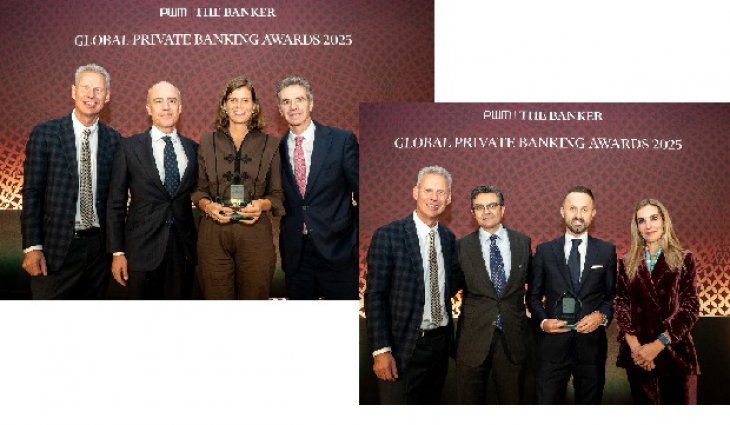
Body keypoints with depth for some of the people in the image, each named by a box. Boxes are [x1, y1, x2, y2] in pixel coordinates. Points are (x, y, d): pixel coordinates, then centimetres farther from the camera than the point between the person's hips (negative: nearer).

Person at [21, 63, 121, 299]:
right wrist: (32, 247, -9)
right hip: (56, 247, -2)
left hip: (99, 245, 3)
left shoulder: (114, 140, 4)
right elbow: (31, 193, -4)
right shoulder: (44, 134, -3)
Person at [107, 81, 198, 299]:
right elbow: (116, 203, 1)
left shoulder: (193, 148, 8)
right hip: (142, 249, -2)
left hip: (184, 249, 2)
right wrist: (117, 252, -4)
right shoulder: (129, 147, 1)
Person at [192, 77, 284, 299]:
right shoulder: (208, 142, 10)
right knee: (216, 298, 4)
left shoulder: (270, 144, 8)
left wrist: (262, 204, -12)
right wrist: (208, 206, -8)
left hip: (255, 233, 0)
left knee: (254, 297, 4)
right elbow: (198, 190, 13)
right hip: (213, 233, 1)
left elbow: (278, 195, 9)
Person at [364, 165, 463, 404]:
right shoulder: (388, 236, -10)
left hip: (440, 342, 6)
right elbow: (375, 296, -12)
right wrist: (381, 350, -17)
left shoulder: (448, 238, 8)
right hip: (404, 347, -5)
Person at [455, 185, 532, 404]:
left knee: (511, 400, 11)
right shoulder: (463, 246, -2)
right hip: (474, 336, -1)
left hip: (512, 336, 2)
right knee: (470, 401, 8)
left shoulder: (523, 242, 4)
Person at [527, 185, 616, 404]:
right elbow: (533, 296, 9)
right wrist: (543, 320, -8)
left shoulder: (606, 250, 6)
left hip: (592, 342, 1)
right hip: (553, 342, 0)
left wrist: (602, 316, -11)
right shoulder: (544, 251, 5)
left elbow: (613, 295, 8)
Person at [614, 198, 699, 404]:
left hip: (674, 351, -2)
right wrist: (634, 344, -12)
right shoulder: (627, 262, 9)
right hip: (637, 353, 2)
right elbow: (621, 303, 3)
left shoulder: (684, 259, 2)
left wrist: (658, 344, -13)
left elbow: (690, 307, -5)